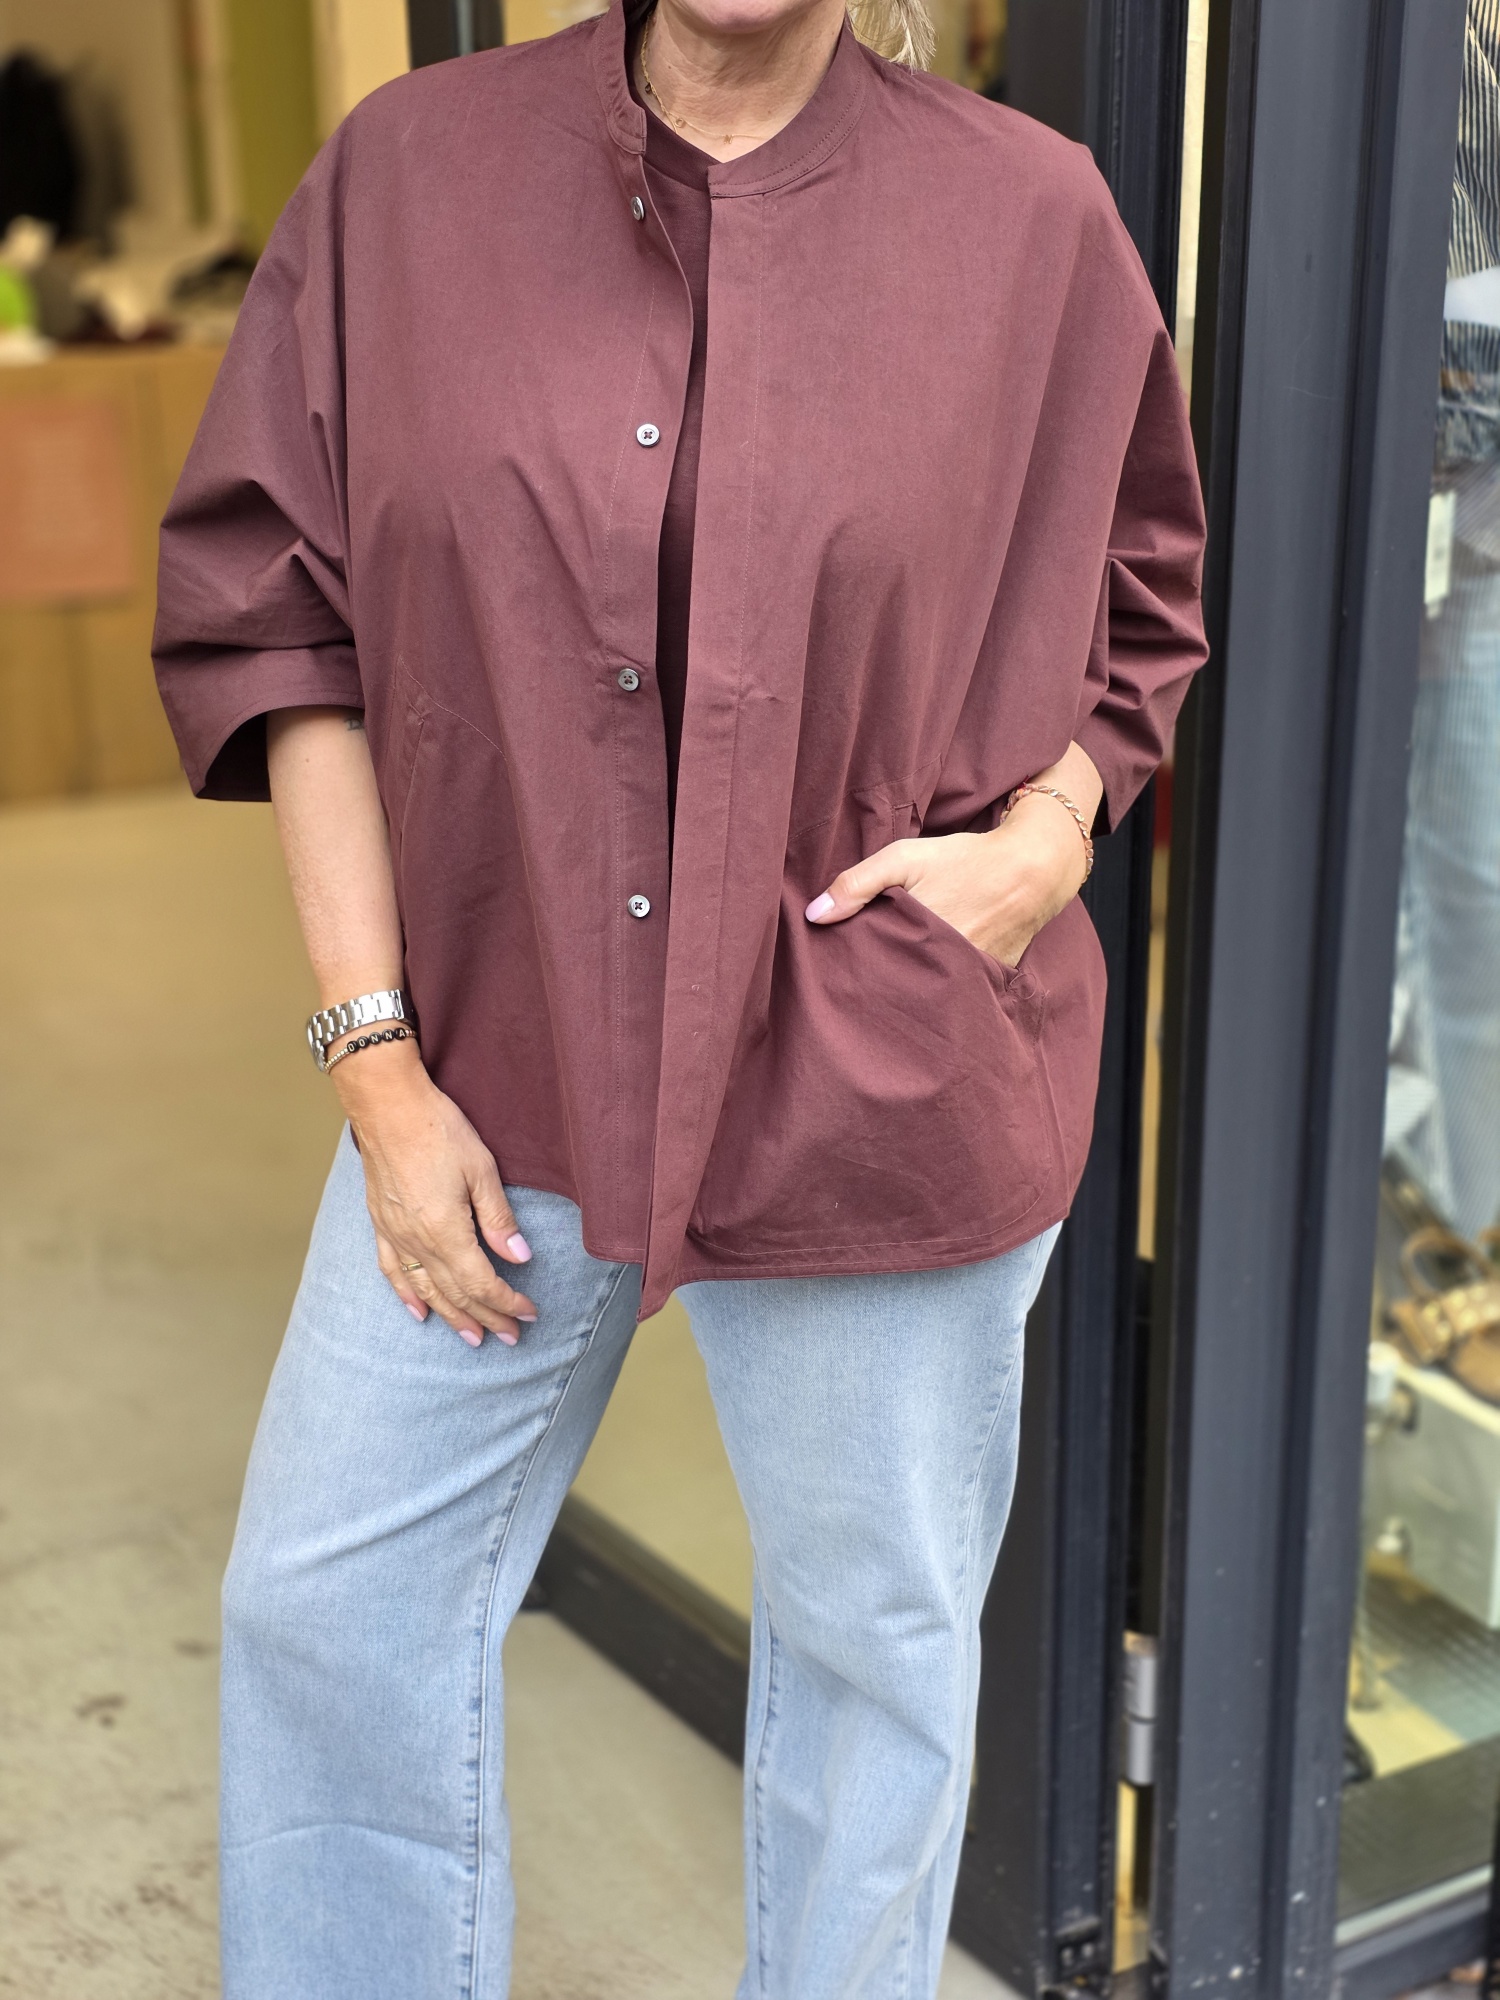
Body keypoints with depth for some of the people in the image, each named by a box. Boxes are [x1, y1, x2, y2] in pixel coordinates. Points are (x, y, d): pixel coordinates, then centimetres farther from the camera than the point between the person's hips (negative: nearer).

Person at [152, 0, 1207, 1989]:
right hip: (499, 1062, 2)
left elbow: (1135, 612, 9)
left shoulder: (1032, 216, -3)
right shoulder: (399, 176, -2)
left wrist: (1049, 840, -11)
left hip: (881, 1096, -1)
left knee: (874, 1637, 14)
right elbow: (276, 616, -1)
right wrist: (377, 1057, -6)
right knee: (327, 1603, 12)